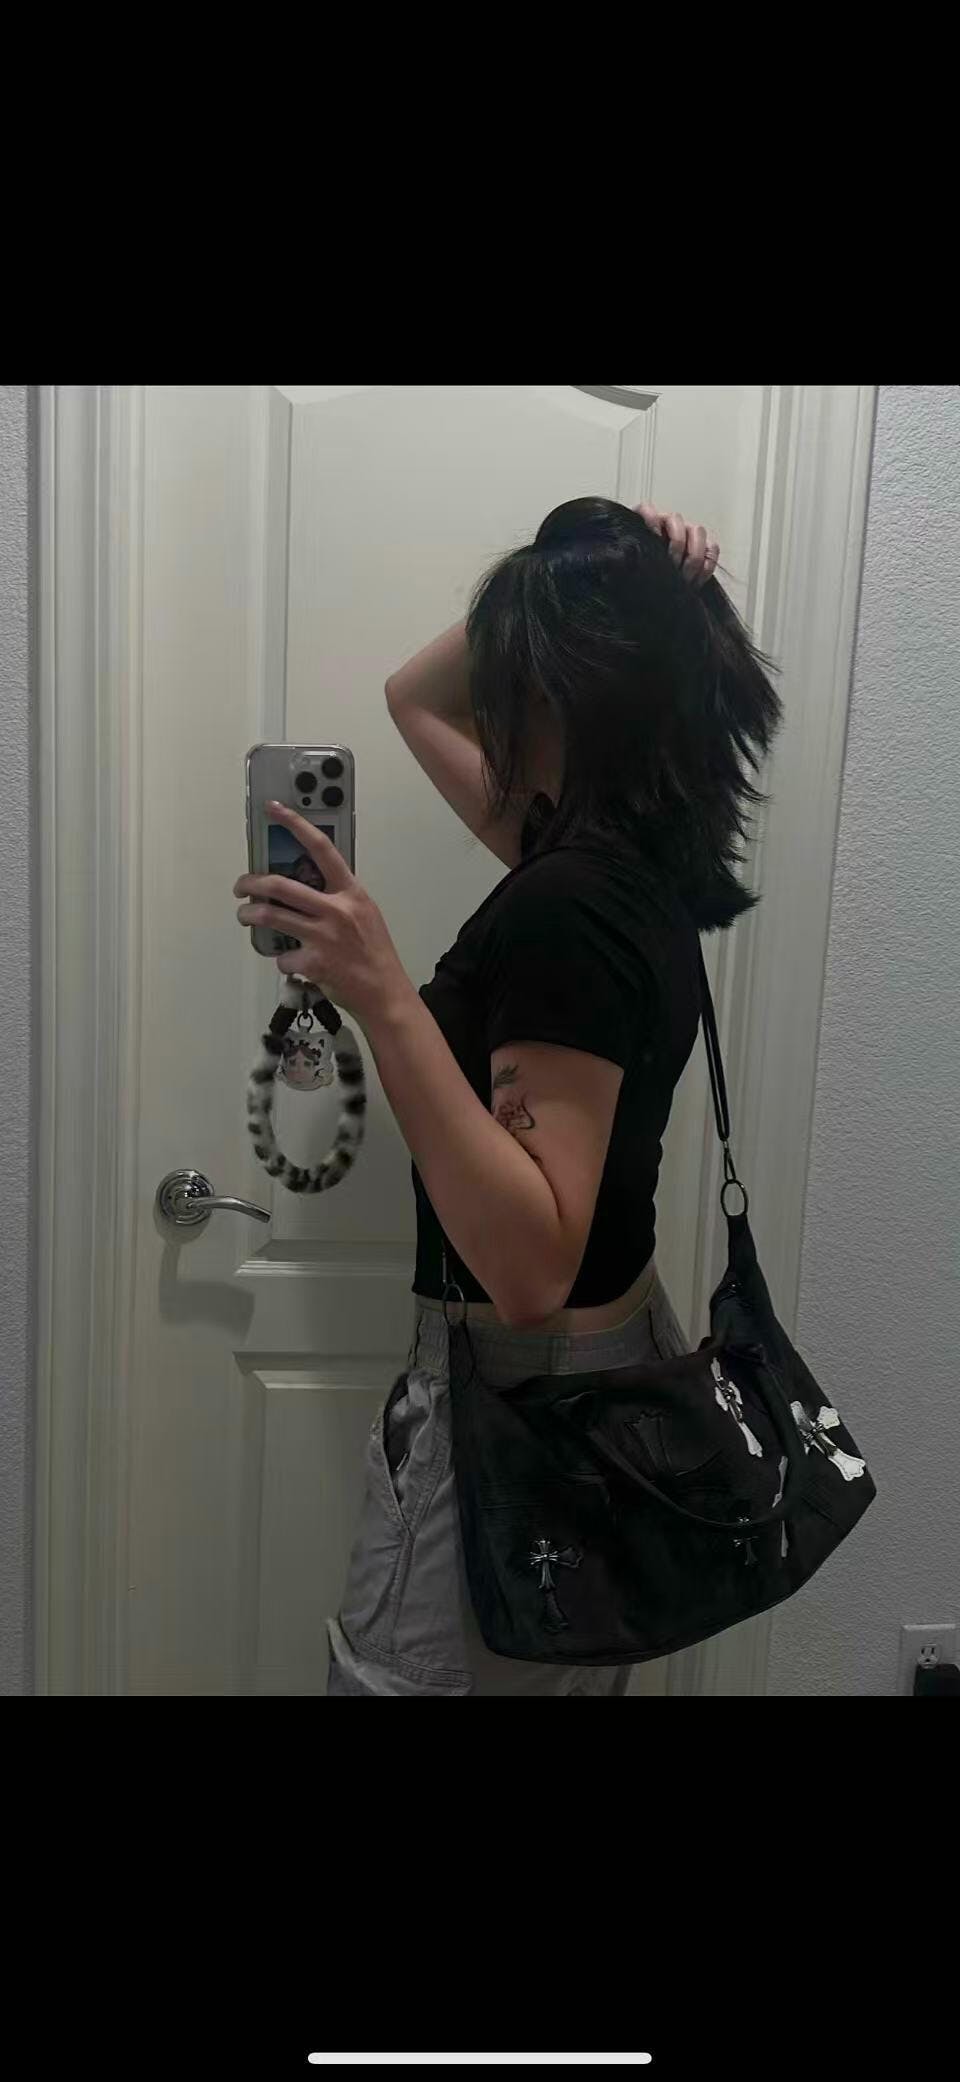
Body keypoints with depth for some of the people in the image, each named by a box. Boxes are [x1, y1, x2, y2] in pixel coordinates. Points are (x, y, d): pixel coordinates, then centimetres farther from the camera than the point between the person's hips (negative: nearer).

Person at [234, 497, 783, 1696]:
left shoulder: (569, 907, -26)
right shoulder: (627, 854, 1)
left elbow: (532, 1264, -32)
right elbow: (414, 698, 14)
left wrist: (387, 1001, -39)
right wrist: (628, 593, 2)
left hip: (521, 1391, -8)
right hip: (605, 1359, 9)